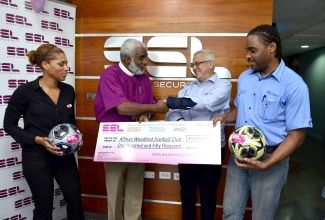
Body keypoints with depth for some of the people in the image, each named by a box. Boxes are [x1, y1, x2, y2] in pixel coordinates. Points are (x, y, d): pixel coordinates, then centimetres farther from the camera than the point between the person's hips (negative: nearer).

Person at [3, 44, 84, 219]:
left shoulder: (68, 91, 1)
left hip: (65, 156, 4)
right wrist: (38, 140, -18)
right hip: (37, 157, -4)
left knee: (75, 201, 12)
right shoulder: (25, 91, -12)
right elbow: (9, 125, -5)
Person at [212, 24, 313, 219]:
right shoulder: (244, 77, 5)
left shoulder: (294, 85, -15)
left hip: (271, 159, -5)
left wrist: (265, 164, -23)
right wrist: (225, 117, -2)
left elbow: (296, 136, -15)